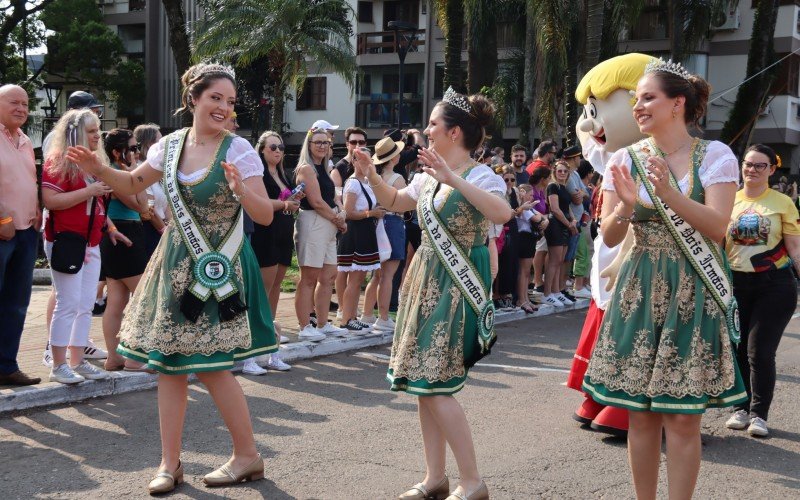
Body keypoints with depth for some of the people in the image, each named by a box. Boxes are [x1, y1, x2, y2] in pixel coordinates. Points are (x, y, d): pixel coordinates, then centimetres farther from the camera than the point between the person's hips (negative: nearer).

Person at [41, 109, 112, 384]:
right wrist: (89, 191, -20)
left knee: (86, 305, 8)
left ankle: (78, 361, 16)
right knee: (68, 304, -7)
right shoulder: (58, 161, -8)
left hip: (91, 243, 8)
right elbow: (50, 200, -19)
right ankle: (59, 365, 0)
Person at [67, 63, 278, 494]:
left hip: (219, 268, -5)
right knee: (168, 362, 7)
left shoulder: (239, 149, -10)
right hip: (176, 266, 5)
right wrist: (99, 171, 0)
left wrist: (241, 190, -32)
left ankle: (247, 456, 14)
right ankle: (170, 462, 18)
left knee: (211, 366, -4)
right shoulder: (170, 144, 4)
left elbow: (266, 216, -13)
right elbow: (133, 184, 18)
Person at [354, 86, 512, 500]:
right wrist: (370, 173, 11)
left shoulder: (479, 176, -13)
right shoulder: (429, 175, 10)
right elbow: (394, 202, 28)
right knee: (422, 381, 9)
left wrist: (452, 178, -36)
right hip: (424, 282, 8)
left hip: (456, 288, -8)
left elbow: (502, 212, -35)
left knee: (434, 384, -10)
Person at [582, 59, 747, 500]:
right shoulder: (625, 159, 4)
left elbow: (717, 227, -13)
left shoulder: (715, 156, -4)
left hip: (694, 294, -3)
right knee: (641, 413, 7)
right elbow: (610, 237, 2)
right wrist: (626, 204, -19)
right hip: (640, 291, 3)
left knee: (683, 417, -1)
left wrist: (668, 193, -26)